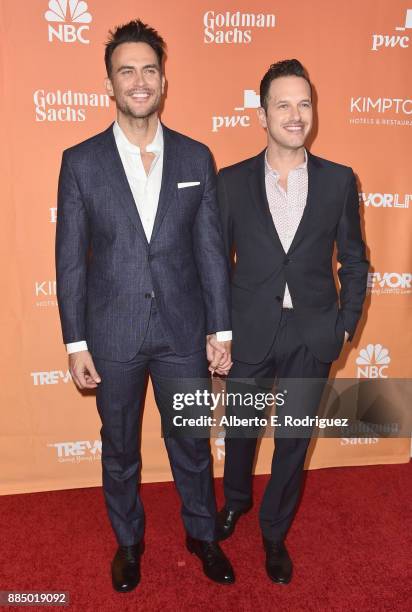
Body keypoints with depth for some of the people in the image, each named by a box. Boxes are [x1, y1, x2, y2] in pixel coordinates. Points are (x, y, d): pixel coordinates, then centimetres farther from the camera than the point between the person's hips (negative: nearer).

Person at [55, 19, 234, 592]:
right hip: (113, 335, 0)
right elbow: (70, 259, -2)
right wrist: (76, 342, -4)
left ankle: (203, 533, 42)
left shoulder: (196, 157, 0)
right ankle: (128, 540, 43)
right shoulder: (80, 161, -3)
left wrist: (221, 328, 0)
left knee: (192, 443, 16)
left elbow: (211, 249, 1)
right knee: (119, 448, 18)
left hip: (184, 330, 1)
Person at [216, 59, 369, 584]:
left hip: (313, 337, 1)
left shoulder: (339, 181, -1)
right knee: (240, 429, 19)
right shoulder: (231, 181, -3)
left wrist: (346, 324, -1)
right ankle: (236, 499, 51)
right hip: (250, 333, 0)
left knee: (294, 439, 13)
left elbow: (354, 260, 4)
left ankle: (274, 531, 39)